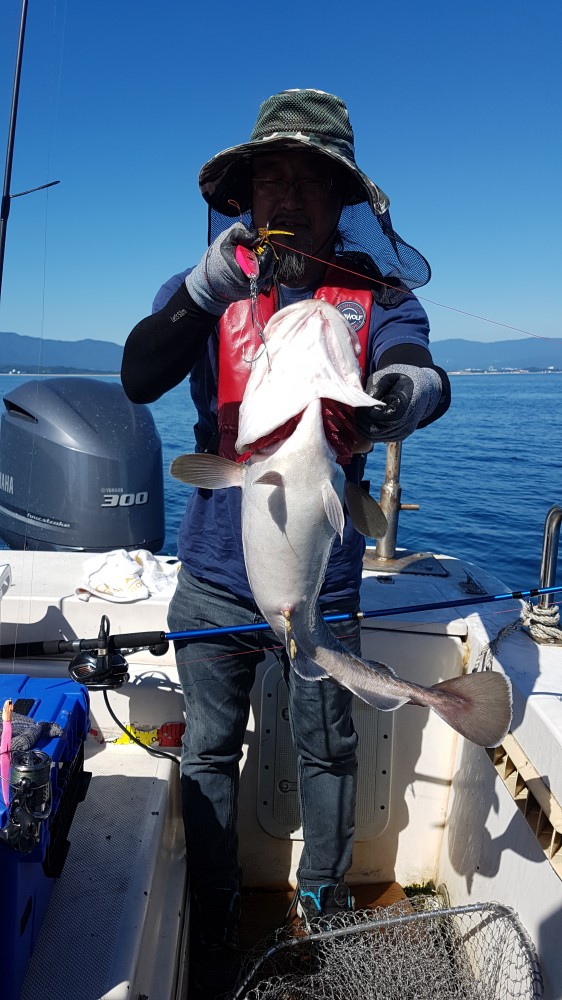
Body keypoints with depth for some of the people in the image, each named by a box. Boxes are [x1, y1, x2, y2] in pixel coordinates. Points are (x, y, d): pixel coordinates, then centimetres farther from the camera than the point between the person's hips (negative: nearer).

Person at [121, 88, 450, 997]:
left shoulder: (376, 295, -1)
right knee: (208, 753, 13)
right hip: (214, 577, 1)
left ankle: (325, 910, 43)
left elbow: (425, 375, -21)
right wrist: (204, 293, -31)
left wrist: (408, 393, -45)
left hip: (322, 582, 0)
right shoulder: (205, 288, 2)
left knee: (328, 752, 16)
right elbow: (138, 379, -14)